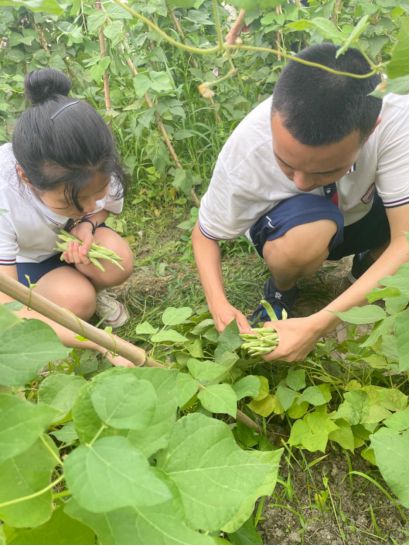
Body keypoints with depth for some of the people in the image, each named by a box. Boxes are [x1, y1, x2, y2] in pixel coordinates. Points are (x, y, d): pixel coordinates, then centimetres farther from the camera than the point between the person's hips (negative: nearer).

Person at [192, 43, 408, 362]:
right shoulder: (245, 151, -33)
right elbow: (205, 235, -17)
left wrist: (318, 325, -42)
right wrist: (219, 305, -34)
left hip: (362, 213, 2)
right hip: (287, 222, -2)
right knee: (310, 231, -37)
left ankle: (369, 264, 5)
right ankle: (281, 290, -3)